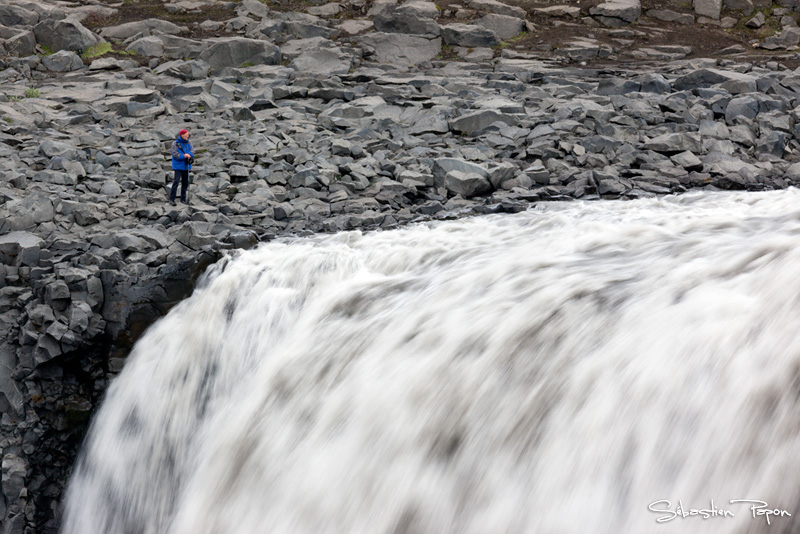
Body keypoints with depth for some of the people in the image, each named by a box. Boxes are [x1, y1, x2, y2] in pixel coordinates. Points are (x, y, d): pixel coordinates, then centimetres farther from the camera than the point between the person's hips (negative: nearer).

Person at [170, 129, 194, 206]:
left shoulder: (188, 144, 7)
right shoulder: (175, 143, -9)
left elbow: (192, 153, 1)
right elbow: (175, 154, -16)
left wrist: (189, 155, -21)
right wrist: (184, 156, -21)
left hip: (186, 166, 6)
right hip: (178, 166, -6)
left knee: (185, 183, 8)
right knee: (176, 182, -12)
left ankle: (183, 199, 18)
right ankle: (171, 199, -10)